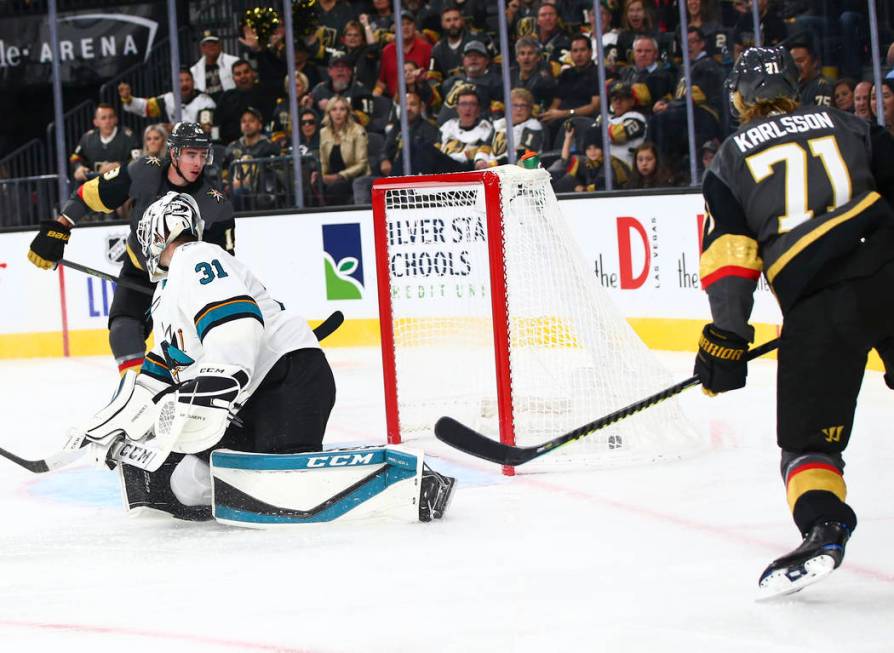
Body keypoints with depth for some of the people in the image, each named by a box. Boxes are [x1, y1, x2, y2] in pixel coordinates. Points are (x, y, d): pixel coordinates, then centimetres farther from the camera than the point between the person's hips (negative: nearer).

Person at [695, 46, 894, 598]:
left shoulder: (731, 159, 16)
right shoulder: (848, 126, 20)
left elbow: (729, 250, 8)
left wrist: (727, 336, 9)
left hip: (818, 302, -1)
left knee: (808, 434, 5)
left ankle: (822, 527, -18)